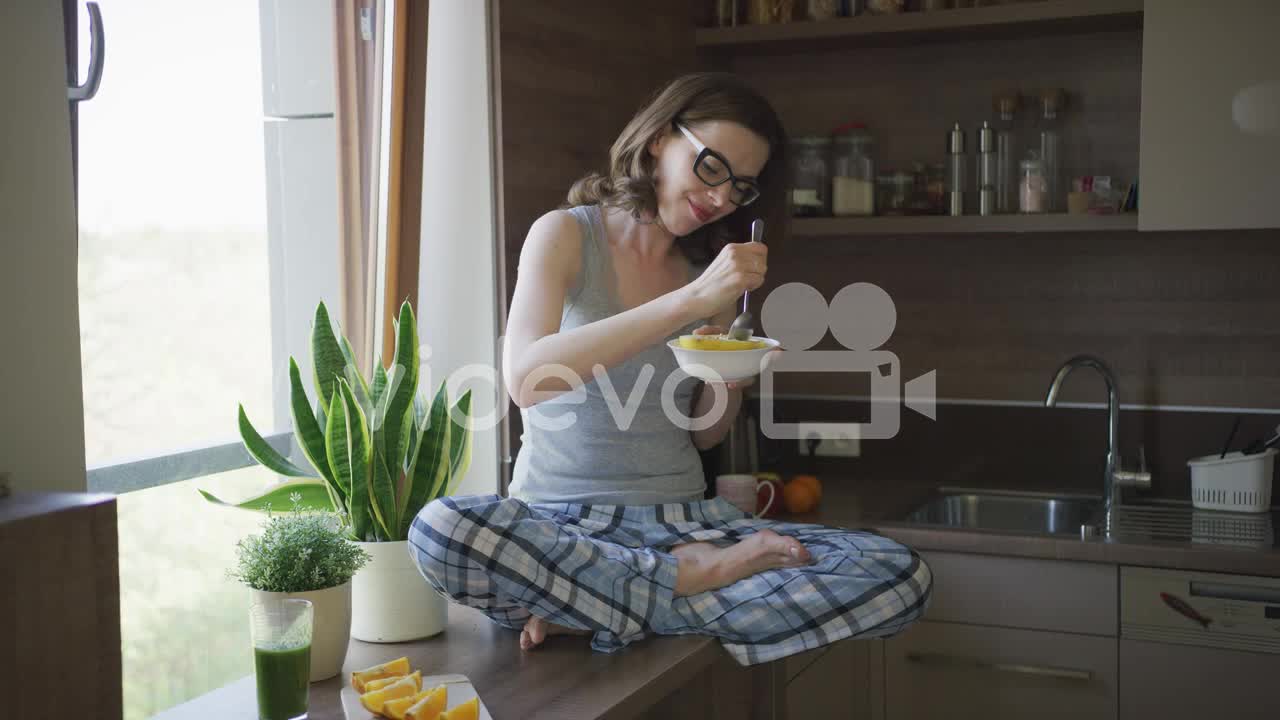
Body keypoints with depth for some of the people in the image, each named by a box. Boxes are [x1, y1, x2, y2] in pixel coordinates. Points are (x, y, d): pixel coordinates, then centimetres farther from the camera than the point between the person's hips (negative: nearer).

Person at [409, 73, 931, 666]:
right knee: (439, 529, -38)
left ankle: (598, 607, -17)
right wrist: (691, 301, -24)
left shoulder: (712, 267, 11)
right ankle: (692, 575, -19)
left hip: (683, 518, 4)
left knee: (901, 575, -18)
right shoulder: (566, 234, -2)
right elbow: (525, 379, -21)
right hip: (560, 518, -4)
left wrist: (729, 382, -7)